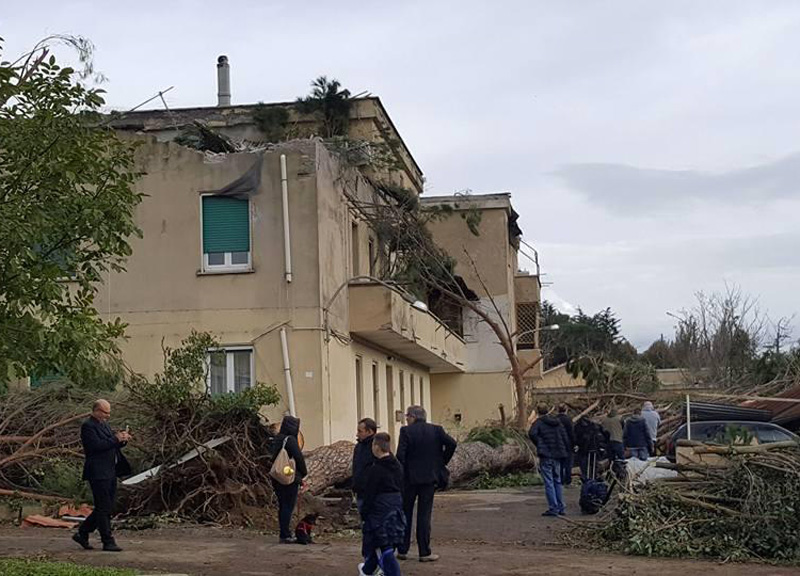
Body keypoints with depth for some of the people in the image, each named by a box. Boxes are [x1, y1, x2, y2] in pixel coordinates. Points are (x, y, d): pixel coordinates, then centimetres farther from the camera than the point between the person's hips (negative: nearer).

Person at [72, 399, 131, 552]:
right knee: (104, 508, -4)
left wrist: (123, 439, 1)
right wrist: (116, 439, -19)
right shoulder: (88, 426, -11)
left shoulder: (104, 424, 18)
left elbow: (111, 445, 20)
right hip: (98, 474, -10)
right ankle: (108, 542, 0)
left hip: (110, 472, 10)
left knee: (105, 508, 13)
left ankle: (82, 533, 23)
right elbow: (97, 445, -23)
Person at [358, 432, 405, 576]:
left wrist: (364, 513, -4)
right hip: (396, 509, 8)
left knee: (384, 548, -3)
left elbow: (369, 495, -14)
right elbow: (401, 489, 13)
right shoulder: (398, 466, 5)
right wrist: (398, 507, 20)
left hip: (379, 510, -8)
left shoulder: (374, 470, -18)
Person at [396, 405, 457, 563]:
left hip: (409, 478, -2)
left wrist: (401, 473, -2)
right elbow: (451, 443, -9)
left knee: (405, 514, 11)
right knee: (424, 514, 5)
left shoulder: (406, 431, -7)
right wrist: (442, 462, 2)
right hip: (429, 478, 2)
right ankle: (424, 553, 3)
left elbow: (400, 454, -15)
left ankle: (402, 550, 15)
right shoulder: (436, 430, 2)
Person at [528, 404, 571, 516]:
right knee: (557, 481, 15)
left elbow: (532, 433, -23)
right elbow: (565, 438, 9)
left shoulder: (539, 422, -4)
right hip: (557, 455, 6)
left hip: (546, 456, -6)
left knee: (549, 482, -3)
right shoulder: (557, 422, 13)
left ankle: (553, 508, -7)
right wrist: (565, 451, 12)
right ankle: (561, 508, 16)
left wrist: (539, 445, -10)